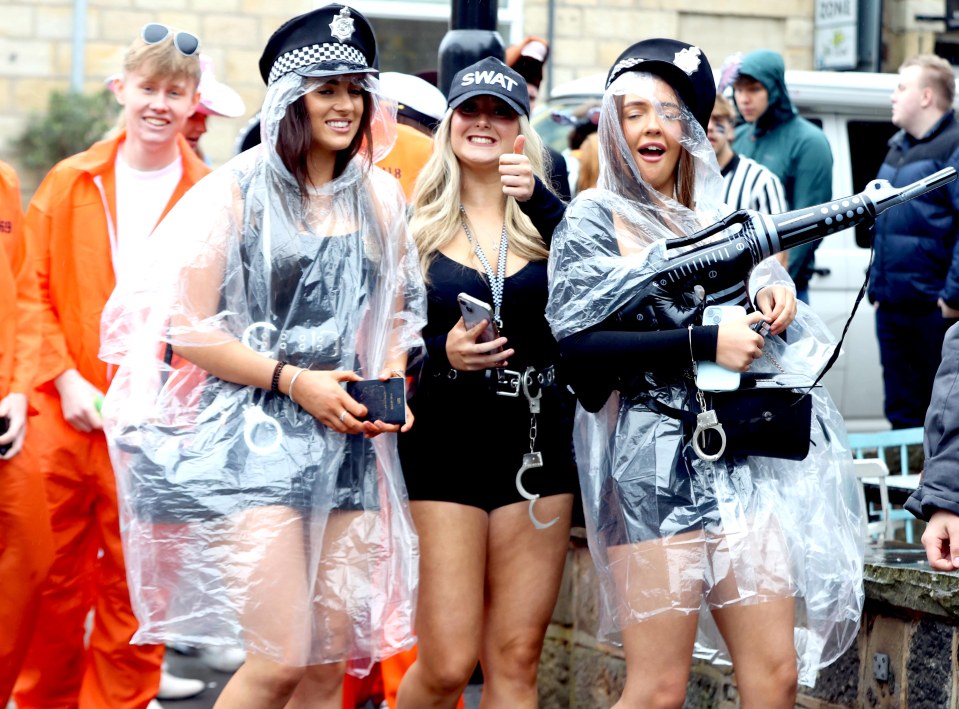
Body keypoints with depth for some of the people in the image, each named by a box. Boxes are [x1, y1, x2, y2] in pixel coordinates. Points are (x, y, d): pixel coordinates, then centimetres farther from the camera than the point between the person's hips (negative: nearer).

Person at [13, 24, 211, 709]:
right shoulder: (70, 183, 8)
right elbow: (32, 291, 7)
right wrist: (63, 378, -6)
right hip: (63, 418, 2)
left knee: (133, 598, 4)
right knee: (52, 586, 8)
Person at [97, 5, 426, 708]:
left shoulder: (378, 198, 12)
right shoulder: (237, 192, -4)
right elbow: (186, 332, -7)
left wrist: (388, 388, 1)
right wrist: (294, 381, -14)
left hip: (346, 440, 5)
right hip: (250, 436, -5)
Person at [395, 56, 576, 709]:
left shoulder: (546, 218, 6)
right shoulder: (416, 226, 4)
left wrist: (539, 199, -27)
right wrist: (440, 351, -15)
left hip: (538, 444, 1)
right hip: (446, 447, -1)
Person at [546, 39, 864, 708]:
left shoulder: (714, 214, 17)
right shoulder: (594, 220, -1)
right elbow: (578, 345, -13)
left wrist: (775, 300, 2)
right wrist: (704, 342, -17)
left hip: (743, 460, 6)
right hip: (655, 461, -6)